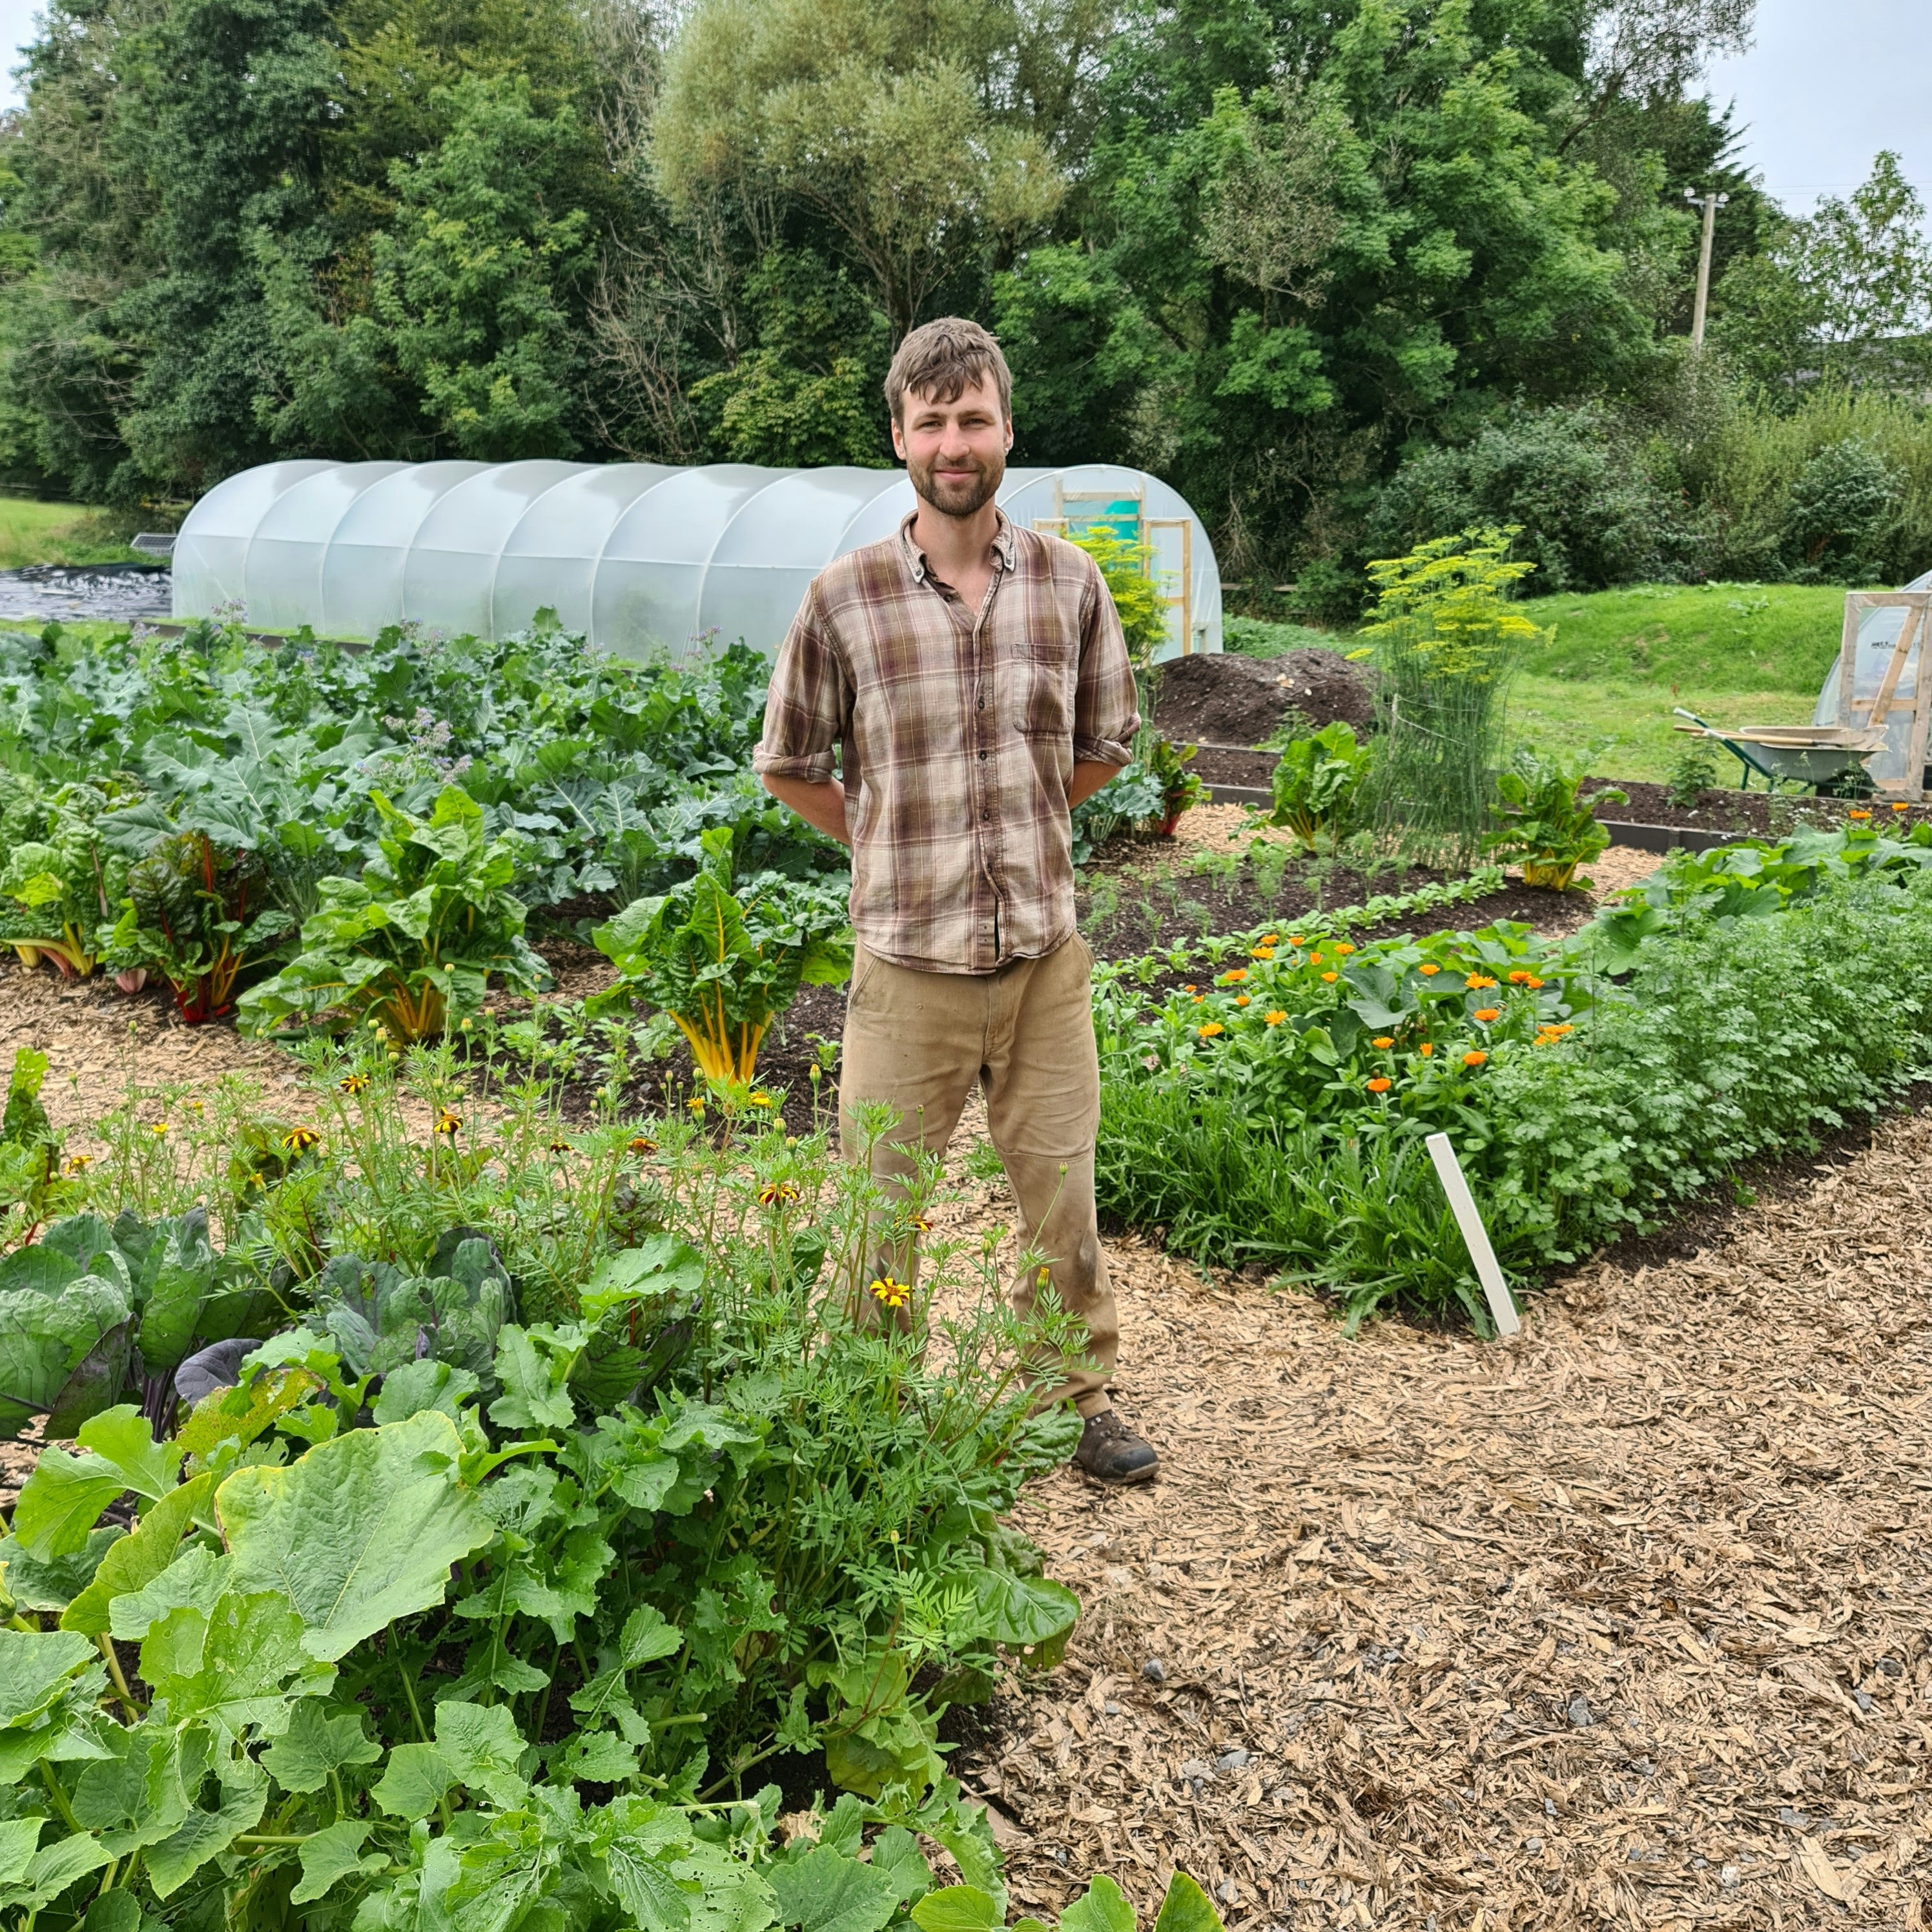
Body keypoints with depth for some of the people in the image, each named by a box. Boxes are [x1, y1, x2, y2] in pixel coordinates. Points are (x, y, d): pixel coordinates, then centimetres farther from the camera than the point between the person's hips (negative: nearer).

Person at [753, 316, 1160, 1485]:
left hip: (1047, 958, 2)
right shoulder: (844, 599, -7)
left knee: (1062, 1194, 13)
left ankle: (1083, 1401, 33)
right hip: (909, 963, -2)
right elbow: (789, 766, 5)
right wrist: (892, 843, 5)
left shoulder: (1071, 583, 0)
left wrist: (1014, 825, 11)